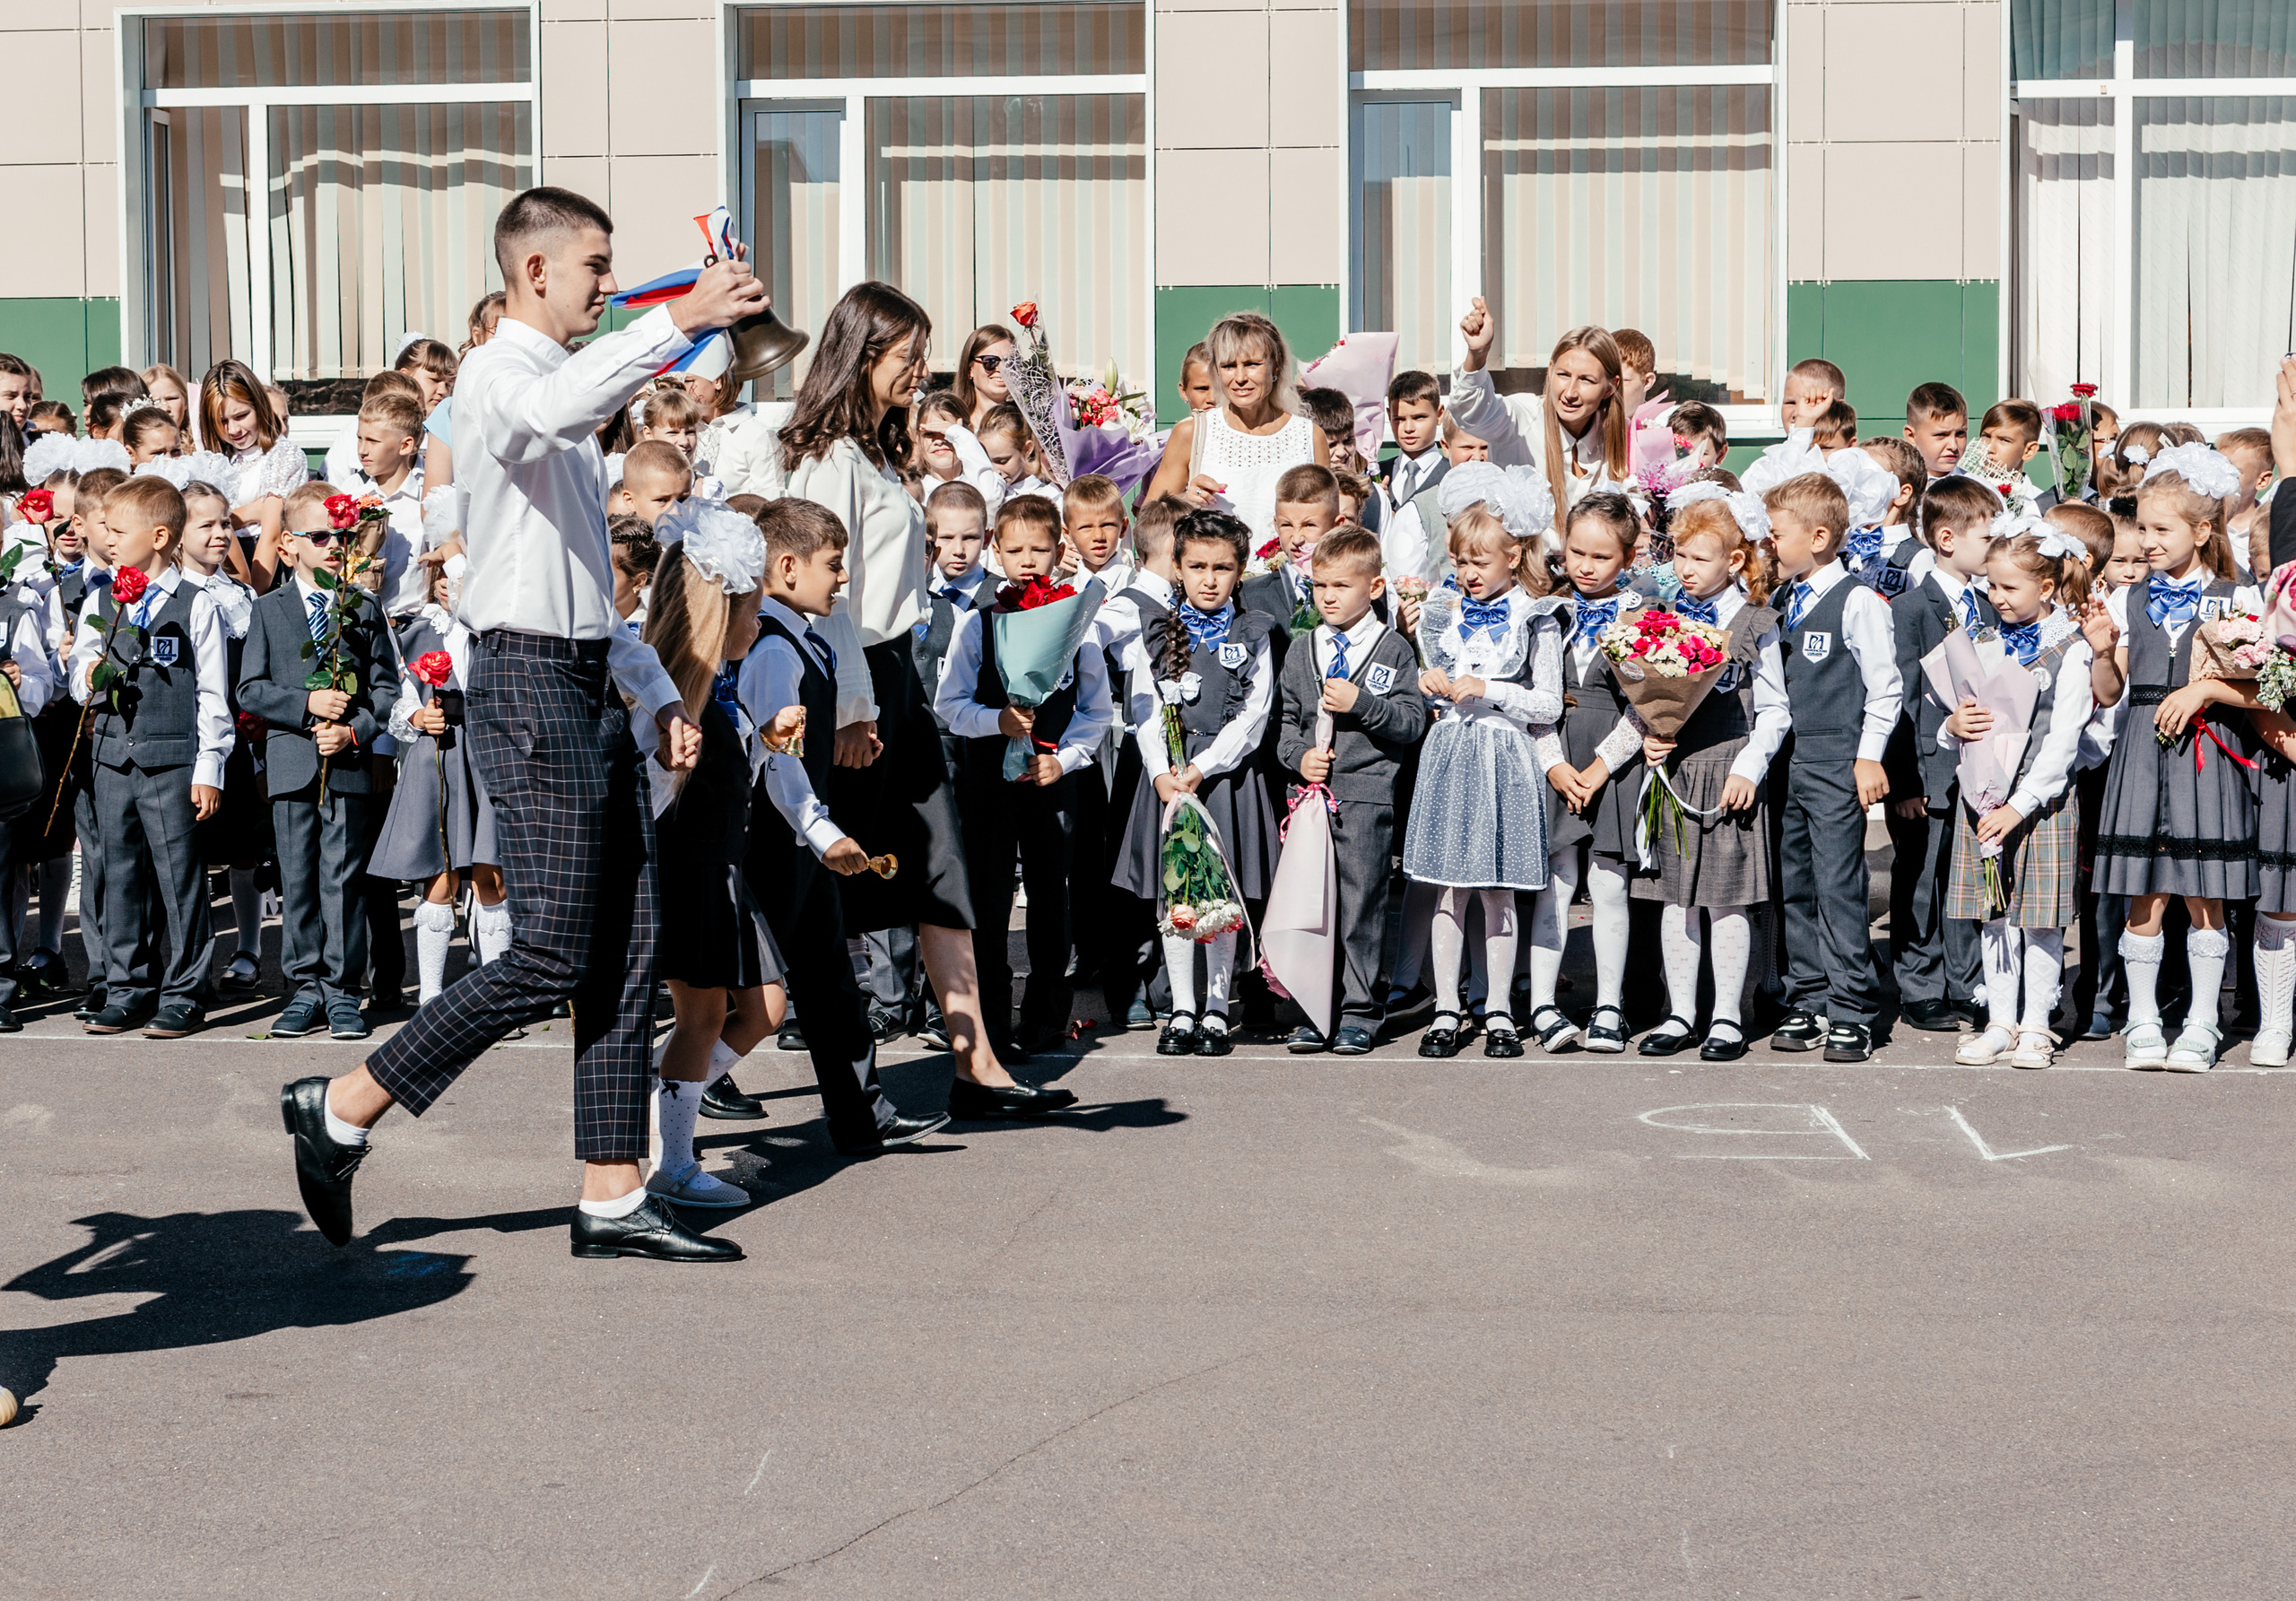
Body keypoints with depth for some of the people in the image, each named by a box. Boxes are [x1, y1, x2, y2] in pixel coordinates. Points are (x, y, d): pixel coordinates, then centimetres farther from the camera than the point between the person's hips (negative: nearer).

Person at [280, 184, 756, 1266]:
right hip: (530, 685, -9)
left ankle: (612, 1199, 10)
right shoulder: (497, 376, -6)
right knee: (551, 956, -10)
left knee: (627, 949, 5)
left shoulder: (569, 397, 23)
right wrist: (678, 320, -38)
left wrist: (658, 693, 19)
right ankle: (341, 1110, 4)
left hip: (587, 688, 9)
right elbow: (553, 408, -35)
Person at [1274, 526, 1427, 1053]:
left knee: (1361, 905, -2)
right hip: (1311, 791, 4)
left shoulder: (1394, 650, 2)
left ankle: (1359, 1012, 7)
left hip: (1367, 796, -4)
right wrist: (1298, 755, -1)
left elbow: (1413, 722, -4)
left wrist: (1361, 703, -16)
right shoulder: (1301, 653, 14)